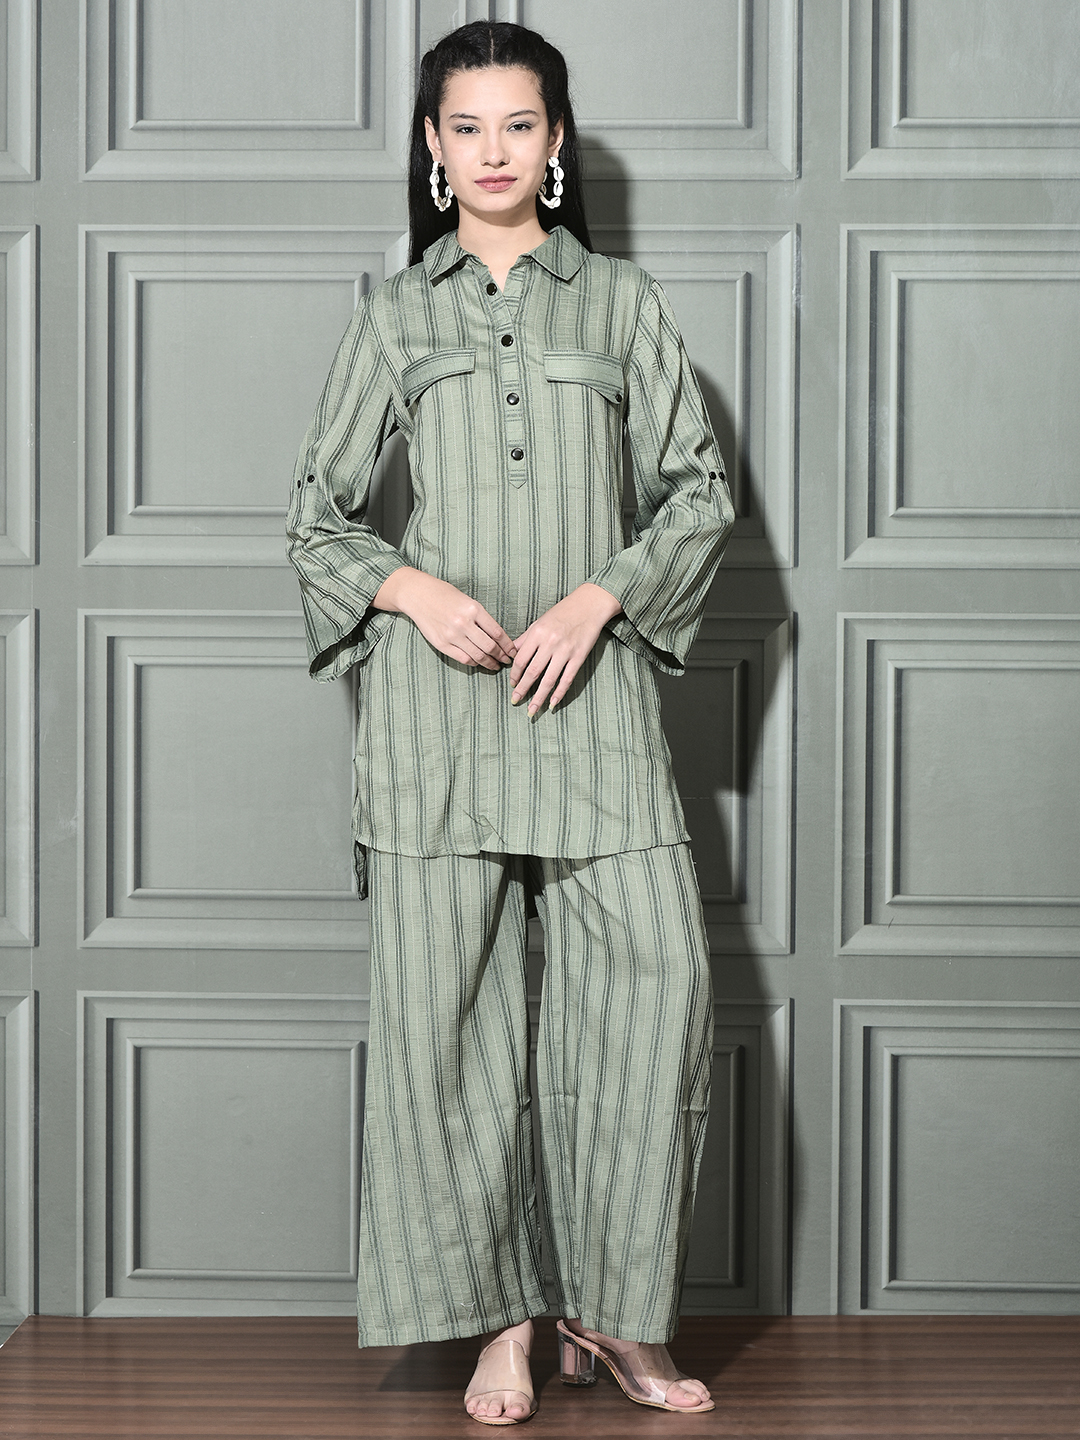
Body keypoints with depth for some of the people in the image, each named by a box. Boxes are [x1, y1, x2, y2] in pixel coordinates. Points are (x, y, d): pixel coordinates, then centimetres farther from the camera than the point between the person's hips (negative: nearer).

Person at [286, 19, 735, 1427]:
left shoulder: (622, 300, 12)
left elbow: (700, 490, 10)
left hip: (592, 684, 0)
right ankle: (504, 1320, 8)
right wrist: (415, 590, -7)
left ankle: (616, 1313, 4)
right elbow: (317, 511, 12)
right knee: (446, 1003, -2)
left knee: (661, 979, -9)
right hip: (435, 688, 0)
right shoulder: (396, 314, 12)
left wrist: (599, 598, -6)